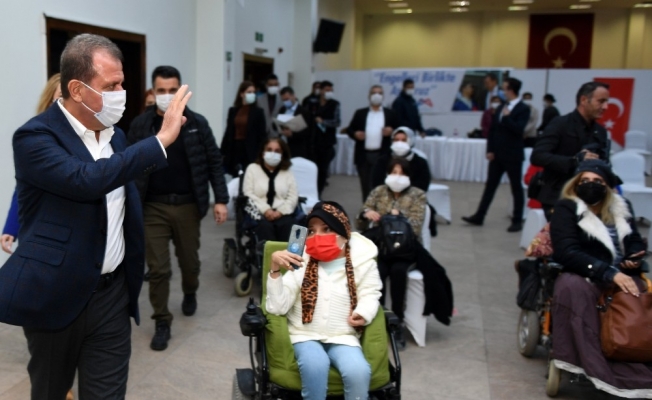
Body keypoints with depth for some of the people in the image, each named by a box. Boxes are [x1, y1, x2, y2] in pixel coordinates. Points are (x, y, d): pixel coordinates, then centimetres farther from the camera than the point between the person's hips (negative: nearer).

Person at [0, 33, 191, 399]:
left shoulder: (115, 134, 9)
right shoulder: (35, 136, -13)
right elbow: (86, 179, -32)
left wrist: (133, 279, 19)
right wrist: (161, 139, -30)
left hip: (112, 292, 5)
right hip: (56, 295, -5)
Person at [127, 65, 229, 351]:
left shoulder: (197, 123, -2)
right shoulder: (140, 125, -1)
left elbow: (214, 162, 0)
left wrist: (221, 199, -6)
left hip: (187, 205, 1)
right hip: (153, 207, 0)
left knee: (189, 260, 15)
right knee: (157, 268, 1)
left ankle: (190, 294, 47)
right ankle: (162, 322, 17)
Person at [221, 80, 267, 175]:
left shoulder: (258, 112, 0)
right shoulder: (233, 111, 8)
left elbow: (262, 134, -2)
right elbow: (228, 132, 9)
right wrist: (223, 152, 5)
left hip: (250, 151, -3)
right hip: (234, 149, 3)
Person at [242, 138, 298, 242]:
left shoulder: (287, 171, 18)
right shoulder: (252, 168, 15)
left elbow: (293, 196, 7)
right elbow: (248, 194, 3)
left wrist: (280, 211, -11)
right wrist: (265, 210, -12)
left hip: (281, 213, 1)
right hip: (259, 212, -1)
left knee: (287, 225, -33)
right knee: (265, 225, -35)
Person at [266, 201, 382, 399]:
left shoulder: (362, 261, -1)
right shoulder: (300, 260, -4)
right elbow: (277, 308, -10)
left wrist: (363, 313, -17)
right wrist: (275, 269, -24)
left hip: (343, 337, 1)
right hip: (306, 335, -1)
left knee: (358, 371, -28)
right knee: (315, 365, -33)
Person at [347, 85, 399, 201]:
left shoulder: (390, 114, 10)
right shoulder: (360, 113, 12)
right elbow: (349, 129, 11)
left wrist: (391, 131, -11)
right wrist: (355, 134, -10)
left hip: (382, 156, -1)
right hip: (363, 155, 1)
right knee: (366, 185, 7)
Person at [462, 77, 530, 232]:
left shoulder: (523, 109, -8)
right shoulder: (501, 108, 11)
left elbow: (518, 129, -22)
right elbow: (492, 129, 11)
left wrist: (507, 117, -18)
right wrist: (490, 150, 4)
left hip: (513, 156, -6)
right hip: (497, 155, 6)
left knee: (516, 188, 4)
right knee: (490, 186, 9)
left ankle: (517, 221, 13)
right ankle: (479, 216, 13)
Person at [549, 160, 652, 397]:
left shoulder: (620, 209, 18)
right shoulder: (566, 209, 1)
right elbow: (567, 253, -12)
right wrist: (610, 273, -24)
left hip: (620, 277, 5)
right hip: (582, 276, -4)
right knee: (572, 287, -41)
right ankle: (599, 369, -43)